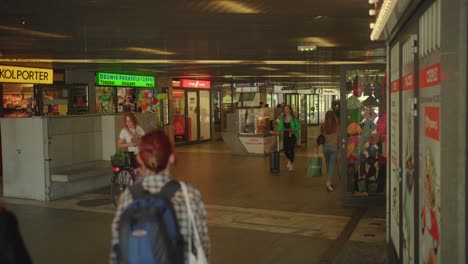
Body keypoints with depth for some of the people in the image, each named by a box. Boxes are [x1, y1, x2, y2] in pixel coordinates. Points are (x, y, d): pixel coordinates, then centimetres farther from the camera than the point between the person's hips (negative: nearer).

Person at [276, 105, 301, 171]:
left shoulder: (293, 118, -7)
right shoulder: (282, 118, 5)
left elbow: (298, 126, -4)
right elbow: (280, 128, 7)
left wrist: (294, 130, -19)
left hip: (292, 135, -3)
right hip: (285, 135, 4)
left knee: (291, 150, -5)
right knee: (285, 150, 1)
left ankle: (291, 164, 17)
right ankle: (289, 160, 34)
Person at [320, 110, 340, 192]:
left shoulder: (323, 125, -5)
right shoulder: (337, 125, -9)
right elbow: (339, 138, -5)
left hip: (325, 147, 2)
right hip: (334, 147, -2)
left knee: (328, 164, 17)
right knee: (332, 165, 0)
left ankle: (330, 181, 27)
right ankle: (328, 182, -14)